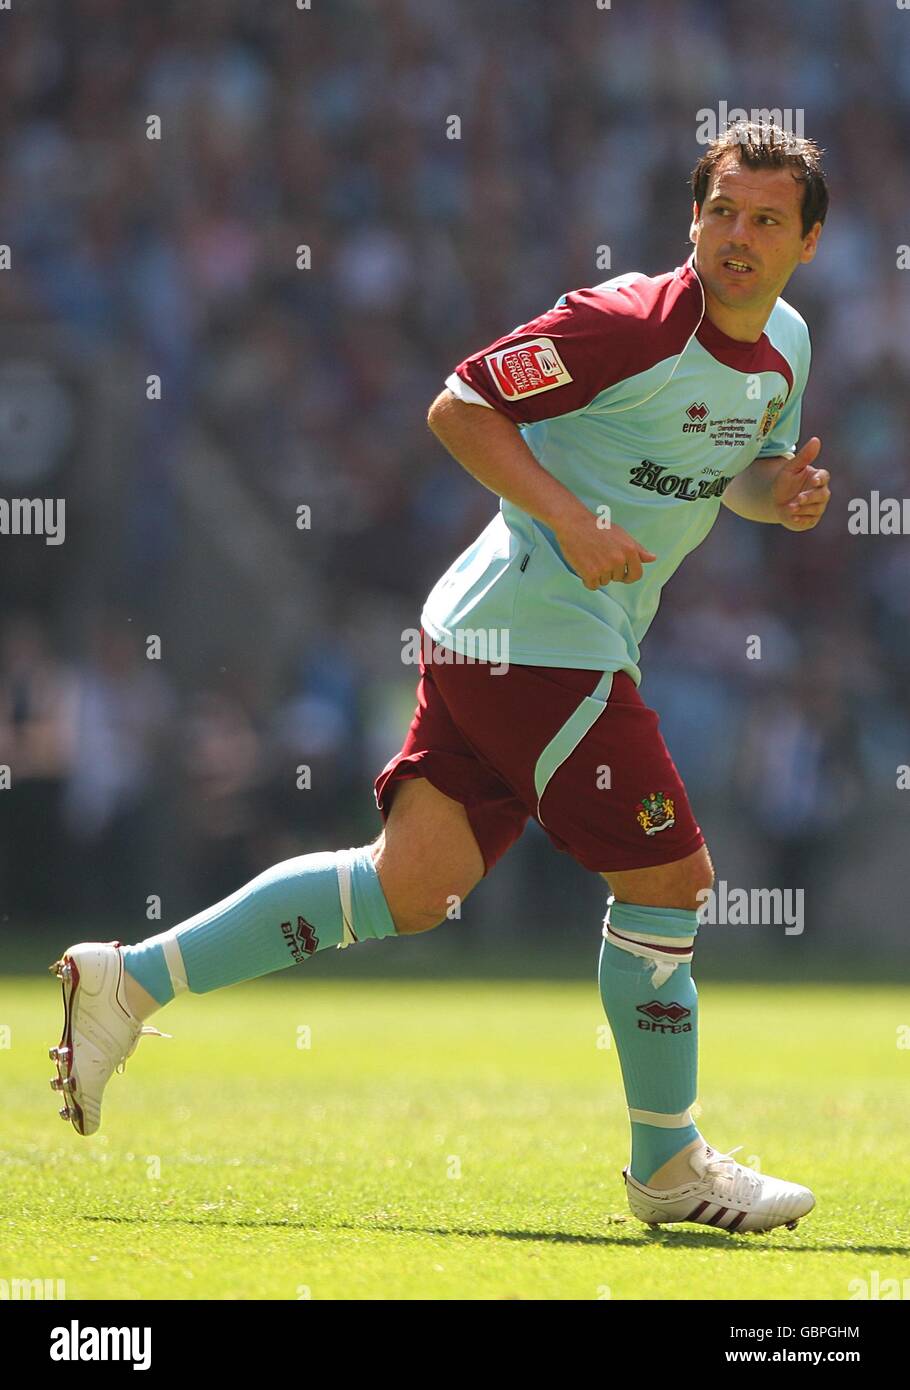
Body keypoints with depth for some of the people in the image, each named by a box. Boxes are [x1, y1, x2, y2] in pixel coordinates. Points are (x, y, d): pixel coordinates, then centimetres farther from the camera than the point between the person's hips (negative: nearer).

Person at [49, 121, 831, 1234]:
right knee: (668, 875, -4)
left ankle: (130, 981, 8)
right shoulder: (628, 320, -16)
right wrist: (573, 521, -21)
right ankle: (668, 1167, 9)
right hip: (539, 633, -9)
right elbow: (459, 407, -12)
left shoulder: (785, 345, 11)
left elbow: (732, 472, 28)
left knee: (411, 886, 5)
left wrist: (780, 492, 3)